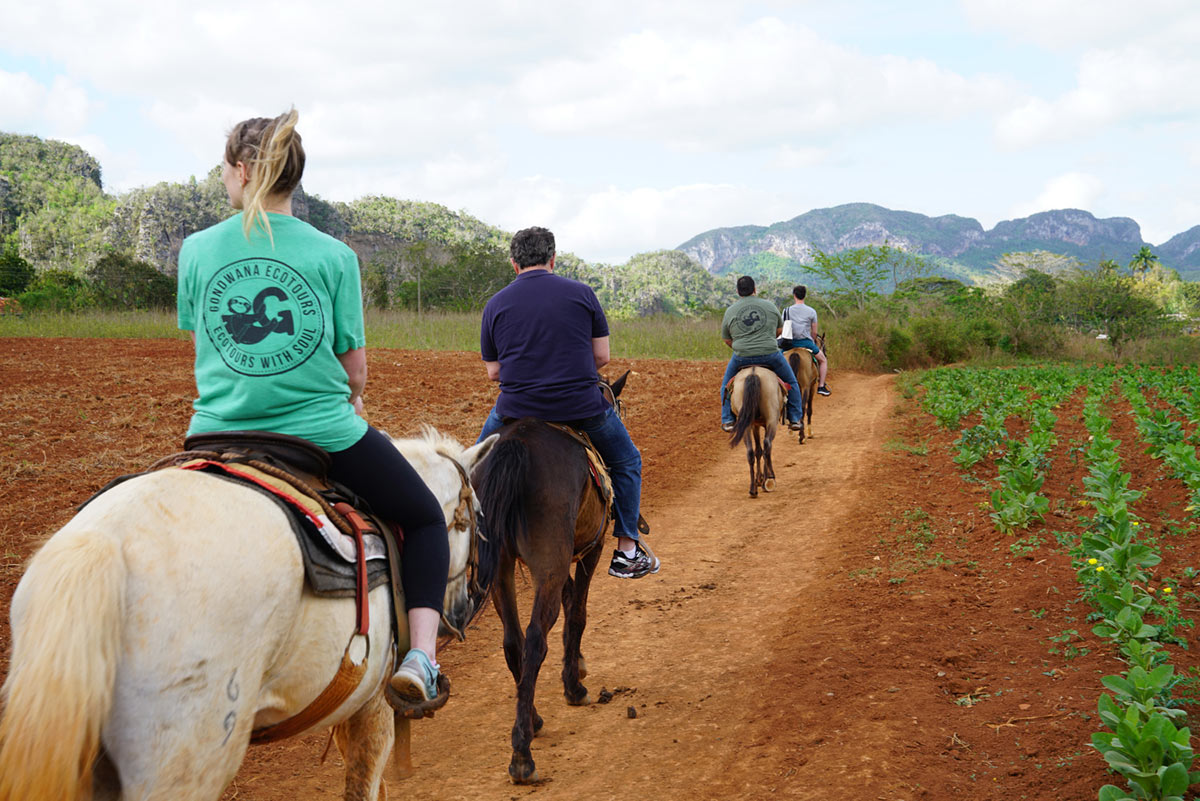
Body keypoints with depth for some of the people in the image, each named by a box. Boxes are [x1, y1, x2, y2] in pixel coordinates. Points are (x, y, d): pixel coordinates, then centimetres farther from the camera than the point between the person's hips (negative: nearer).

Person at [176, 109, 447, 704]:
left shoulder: (196, 249, 2)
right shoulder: (334, 255, -4)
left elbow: (201, 345, 13)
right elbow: (355, 369, 0)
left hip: (218, 437, 2)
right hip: (325, 438, -2)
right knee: (426, 519, 18)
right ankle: (421, 655, 1)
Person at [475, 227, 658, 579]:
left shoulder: (496, 305, 2)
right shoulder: (582, 293, 0)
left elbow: (493, 371, 5)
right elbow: (601, 356, 2)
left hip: (517, 406, 1)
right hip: (582, 406, -1)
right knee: (626, 463, 22)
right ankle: (627, 552, 20)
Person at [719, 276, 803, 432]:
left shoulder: (730, 311, 4)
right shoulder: (770, 306, 6)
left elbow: (727, 340, 11)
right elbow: (780, 330, 17)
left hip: (741, 357, 0)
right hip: (770, 354, 0)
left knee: (726, 384, 24)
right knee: (791, 383, 20)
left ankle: (727, 420, 17)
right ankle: (794, 418, 18)